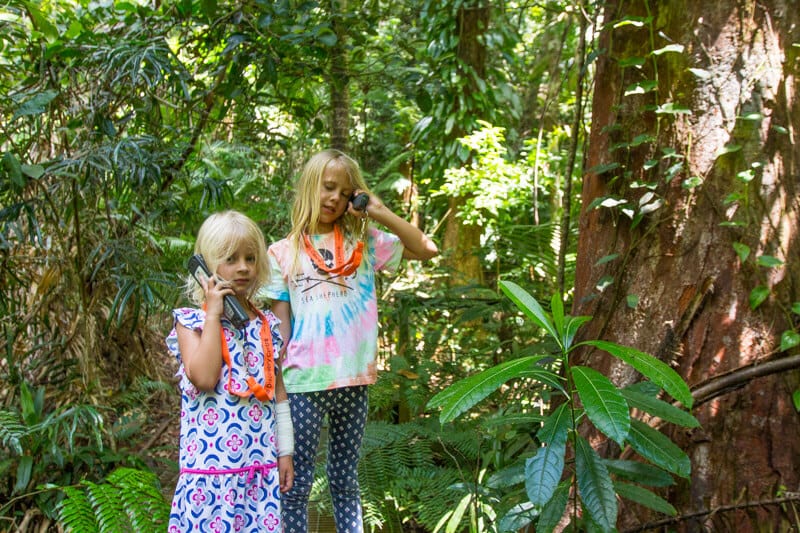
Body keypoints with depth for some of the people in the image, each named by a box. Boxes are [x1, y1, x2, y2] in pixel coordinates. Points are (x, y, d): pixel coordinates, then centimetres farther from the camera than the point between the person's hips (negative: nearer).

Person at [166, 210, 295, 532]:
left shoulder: (266, 324, 10)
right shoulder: (191, 321, -3)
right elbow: (204, 378, -20)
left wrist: (285, 451, 13)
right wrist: (213, 315, -13)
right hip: (210, 463, -4)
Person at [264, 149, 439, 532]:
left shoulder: (364, 242, 7)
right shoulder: (283, 253, 2)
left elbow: (425, 249, 3)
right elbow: (280, 323, 2)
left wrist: (380, 213, -2)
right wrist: (278, 381, -3)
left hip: (353, 381, 2)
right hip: (303, 383, -2)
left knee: (346, 479, 14)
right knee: (297, 481, 5)